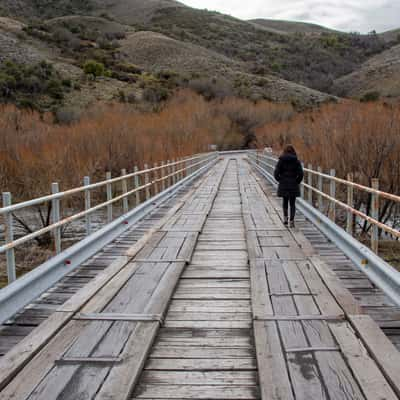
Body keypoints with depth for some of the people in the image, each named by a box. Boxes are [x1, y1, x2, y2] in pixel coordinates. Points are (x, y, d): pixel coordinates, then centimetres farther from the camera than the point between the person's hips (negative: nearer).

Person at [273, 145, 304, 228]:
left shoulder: (281, 161, -3)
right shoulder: (296, 161, -3)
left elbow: (276, 174, -8)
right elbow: (301, 174, -9)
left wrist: (281, 181, 7)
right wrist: (297, 182, 4)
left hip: (283, 185, 1)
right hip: (293, 186, 0)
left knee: (285, 201, 21)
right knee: (292, 203, 8)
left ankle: (285, 217, 11)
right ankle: (291, 221, 2)